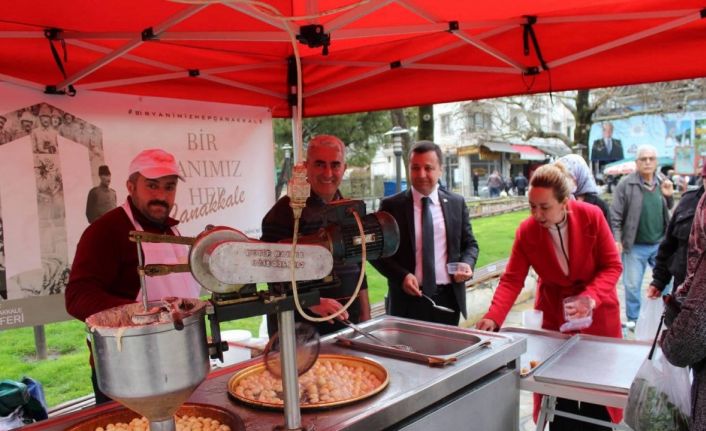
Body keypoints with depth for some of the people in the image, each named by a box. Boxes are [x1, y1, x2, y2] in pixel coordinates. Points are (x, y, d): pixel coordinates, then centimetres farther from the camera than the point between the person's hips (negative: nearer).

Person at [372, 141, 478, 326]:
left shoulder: (457, 203, 5)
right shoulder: (391, 206, -3)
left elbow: (470, 244, 12)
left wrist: (467, 264, -9)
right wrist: (401, 275, -15)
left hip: (449, 298, 2)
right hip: (408, 298, -2)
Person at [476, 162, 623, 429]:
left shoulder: (591, 217, -20)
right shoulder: (526, 231, -17)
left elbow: (612, 265, -13)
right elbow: (512, 279, -18)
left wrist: (590, 297, -29)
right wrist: (493, 317, -31)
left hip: (597, 313, 0)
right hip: (554, 314, 0)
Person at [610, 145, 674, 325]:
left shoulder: (661, 183, 5)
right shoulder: (626, 184, -10)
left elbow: (667, 210, 18)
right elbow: (615, 215, -11)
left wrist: (669, 196, -2)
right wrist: (616, 239, -17)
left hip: (660, 244, 4)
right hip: (635, 246, -4)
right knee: (632, 285, 6)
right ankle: (633, 320, 22)